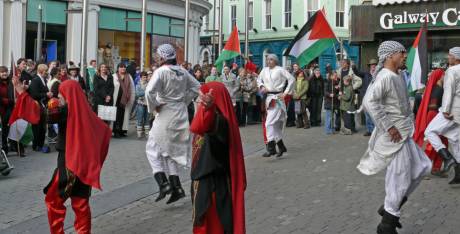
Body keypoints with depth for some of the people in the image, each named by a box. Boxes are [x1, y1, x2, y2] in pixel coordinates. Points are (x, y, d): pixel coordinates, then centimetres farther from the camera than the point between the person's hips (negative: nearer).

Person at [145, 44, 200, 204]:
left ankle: (163, 184, -7)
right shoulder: (182, 71, 6)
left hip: (166, 113, -7)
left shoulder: (161, 71, -15)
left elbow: (149, 91, -26)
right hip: (181, 114, 7)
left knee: (153, 149, 8)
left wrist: (154, 107, -11)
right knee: (170, 151, 16)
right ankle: (176, 188, 11)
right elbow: (196, 87, 16)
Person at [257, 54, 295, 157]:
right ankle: (281, 146, 23)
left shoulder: (280, 70, -5)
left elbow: (291, 79, -6)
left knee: (270, 122, -16)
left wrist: (286, 92, -8)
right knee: (276, 124, 11)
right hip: (268, 97, 6)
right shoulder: (265, 70, 11)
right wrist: (261, 86, 5)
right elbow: (259, 79, 26)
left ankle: (271, 148, -16)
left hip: (277, 98, -6)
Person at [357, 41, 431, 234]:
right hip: (394, 136, -10)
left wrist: (407, 123, 16)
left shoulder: (397, 76, 13)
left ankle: (390, 208, 22)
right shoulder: (385, 77, -18)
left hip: (404, 134, 10)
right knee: (400, 177, -3)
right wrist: (389, 127, -27)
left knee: (422, 167, 16)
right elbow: (369, 102, -31)